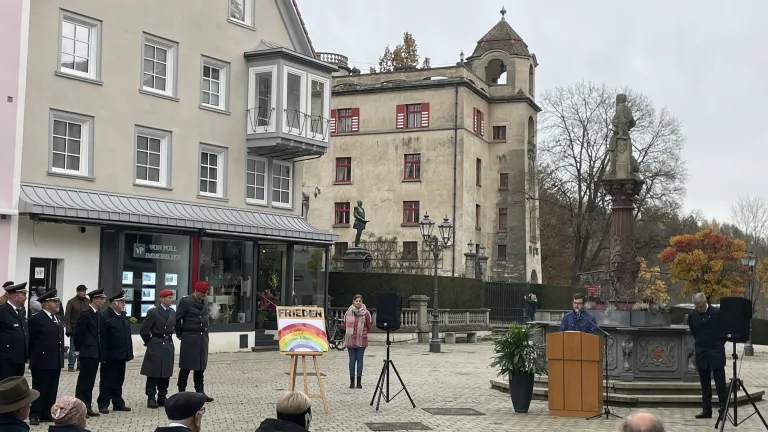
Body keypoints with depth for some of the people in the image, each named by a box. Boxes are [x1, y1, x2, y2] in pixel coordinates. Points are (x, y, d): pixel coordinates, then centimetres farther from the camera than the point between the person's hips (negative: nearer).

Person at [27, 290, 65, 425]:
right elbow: (31, 340, -7)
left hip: (56, 361, 7)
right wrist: (33, 358, -4)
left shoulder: (57, 318, 14)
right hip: (42, 361, -7)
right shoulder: (36, 319, -10)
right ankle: (35, 415, 7)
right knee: (39, 389, 0)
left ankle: (47, 414, 17)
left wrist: (61, 356, 12)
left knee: (52, 390, 10)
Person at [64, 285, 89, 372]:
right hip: (74, 328, -3)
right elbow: (67, 317, -4)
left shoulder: (88, 302, 7)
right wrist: (68, 329, -11)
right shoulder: (71, 302, -3)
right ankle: (71, 366, 8)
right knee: (73, 348, 1)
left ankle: (80, 365, 13)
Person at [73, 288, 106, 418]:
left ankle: (87, 407, 16)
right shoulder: (85, 314, -13)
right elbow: (78, 333, -12)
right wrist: (78, 349, -8)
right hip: (87, 352, -8)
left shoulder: (98, 314, 12)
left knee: (90, 381, 11)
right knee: (84, 380, -4)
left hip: (95, 353, 8)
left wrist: (101, 352, 11)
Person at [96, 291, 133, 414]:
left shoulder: (123, 316, 13)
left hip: (121, 356, 7)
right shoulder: (104, 316, -12)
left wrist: (129, 352, 10)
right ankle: (103, 404, 10)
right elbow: (102, 338, -17)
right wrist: (103, 356, -20)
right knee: (107, 381, 2)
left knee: (119, 381, 14)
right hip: (110, 356, -7)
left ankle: (118, 403, 21)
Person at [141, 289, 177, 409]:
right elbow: (144, 330, -7)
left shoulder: (173, 313, 9)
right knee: (153, 373, -2)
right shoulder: (153, 312, -10)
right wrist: (149, 342, 2)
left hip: (168, 346, 6)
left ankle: (162, 397, 15)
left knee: (166, 373, 7)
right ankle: (151, 398, 3)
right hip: (155, 346, -6)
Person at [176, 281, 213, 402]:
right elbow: (177, 319, -9)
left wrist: (205, 331, 12)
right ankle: (181, 392, 7)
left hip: (203, 338, 7)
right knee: (186, 367, 0)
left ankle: (200, 392, 19)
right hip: (190, 338, -7)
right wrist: (180, 334, -3)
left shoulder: (204, 302, 9)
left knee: (201, 366, 11)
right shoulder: (186, 301, -11)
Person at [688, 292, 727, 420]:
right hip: (701, 353, 4)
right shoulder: (692, 315, 3)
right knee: (705, 385, 8)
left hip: (716, 352, -4)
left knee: (720, 384, -2)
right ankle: (706, 410, 13)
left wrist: (720, 343, 3)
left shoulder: (717, 312, -9)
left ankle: (723, 410, 4)